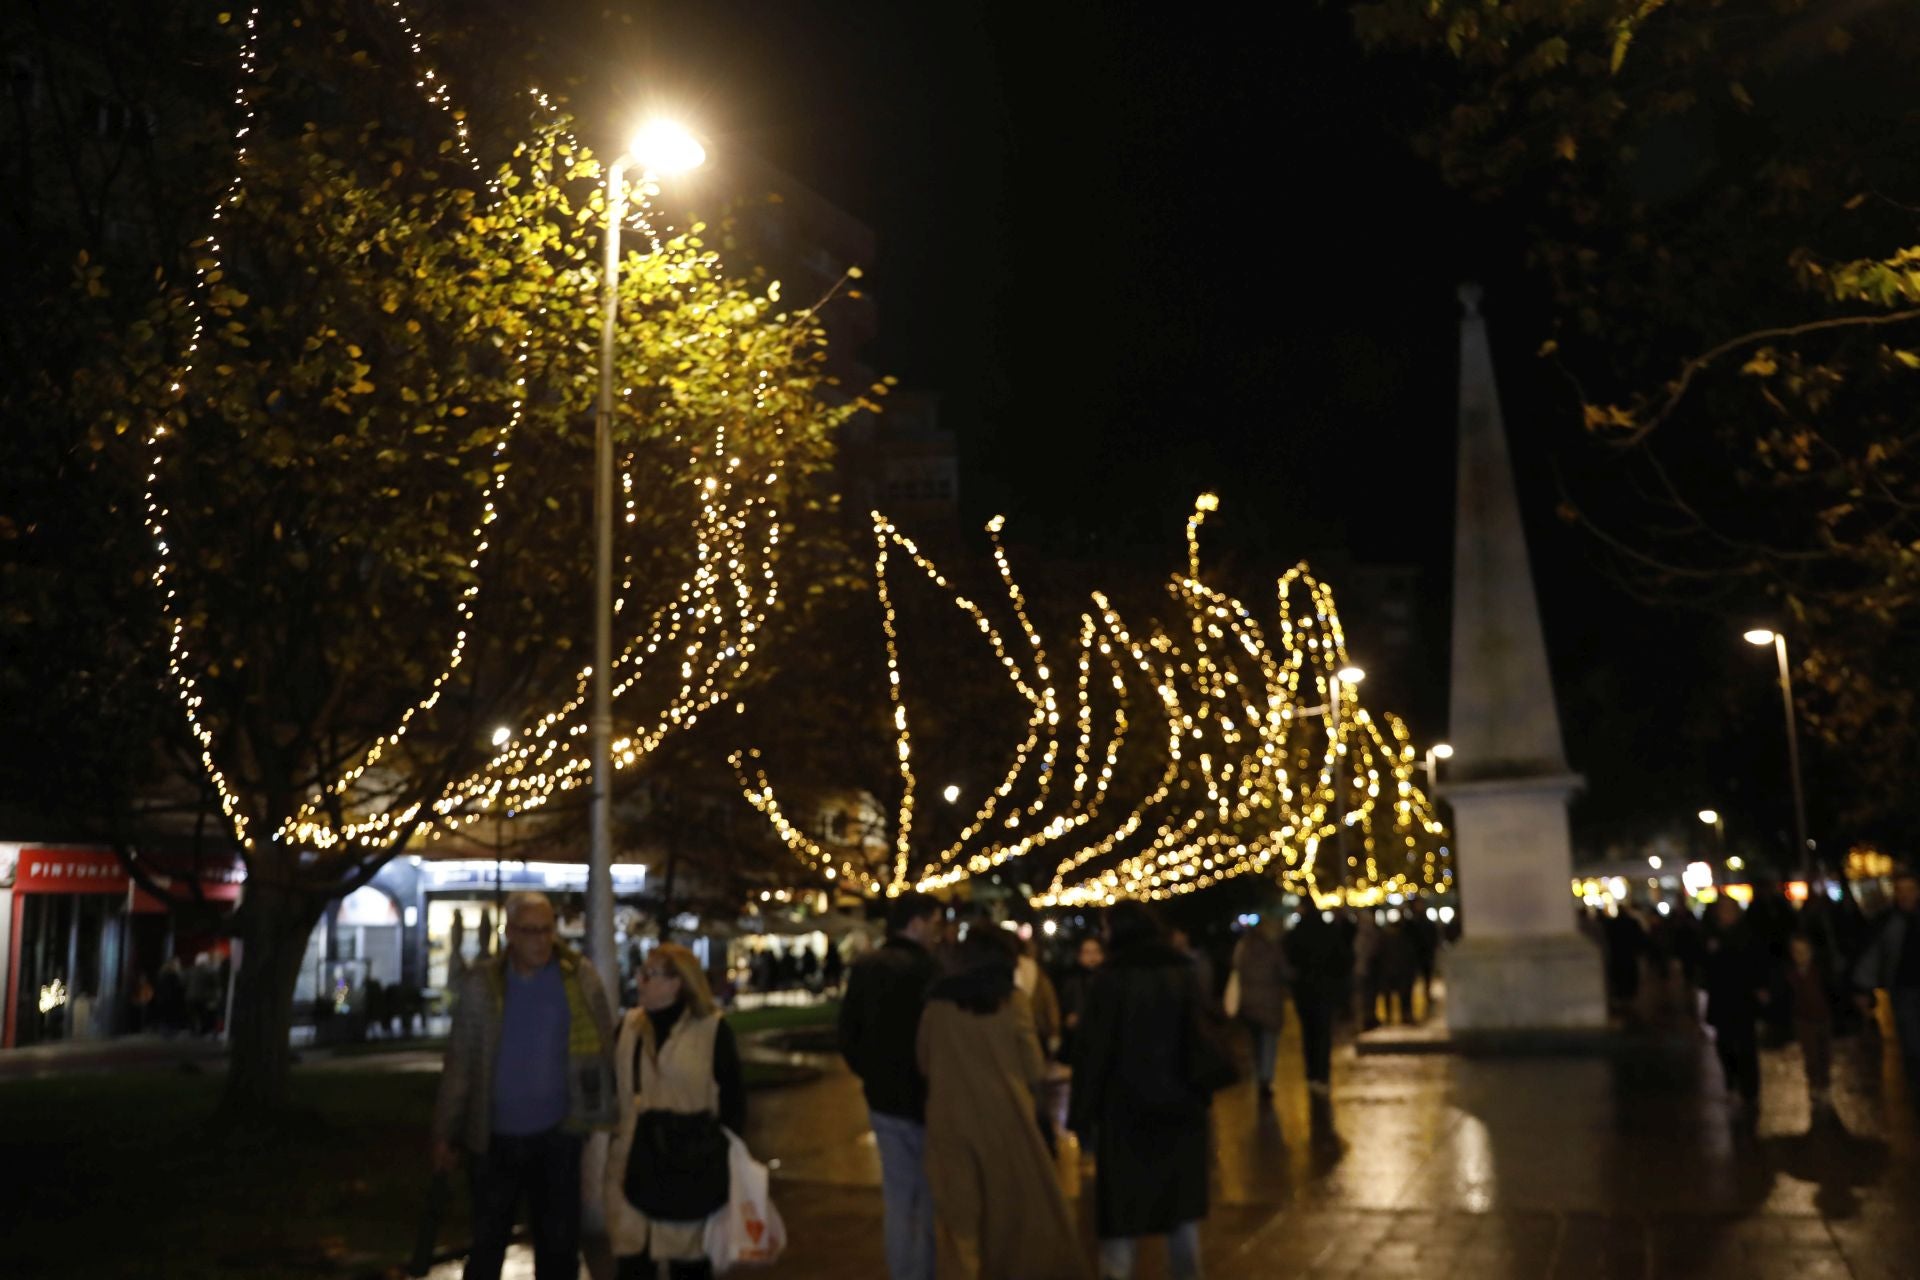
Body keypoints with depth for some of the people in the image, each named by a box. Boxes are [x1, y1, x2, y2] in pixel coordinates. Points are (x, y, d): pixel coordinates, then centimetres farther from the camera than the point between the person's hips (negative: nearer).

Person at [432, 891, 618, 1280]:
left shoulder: (580, 977, -5)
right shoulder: (481, 983, -4)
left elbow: (605, 1048, 0)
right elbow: (460, 1061, 1)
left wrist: (606, 1116, -2)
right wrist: (447, 1132, 2)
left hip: (557, 1135, 0)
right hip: (495, 1138, 0)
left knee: (559, 1244, 11)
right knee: (487, 1244, 13)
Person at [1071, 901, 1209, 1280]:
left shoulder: (1110, 979, -11)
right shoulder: (1183, 974, 2)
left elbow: (1092, 1051, -11)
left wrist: (1084, 1113, -5)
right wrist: (1202, 1095, 12)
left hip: (1125, 1108, -4)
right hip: (1180, 1106, 4)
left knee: (1121, 1207, 5)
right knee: (1181, 1202, 17)